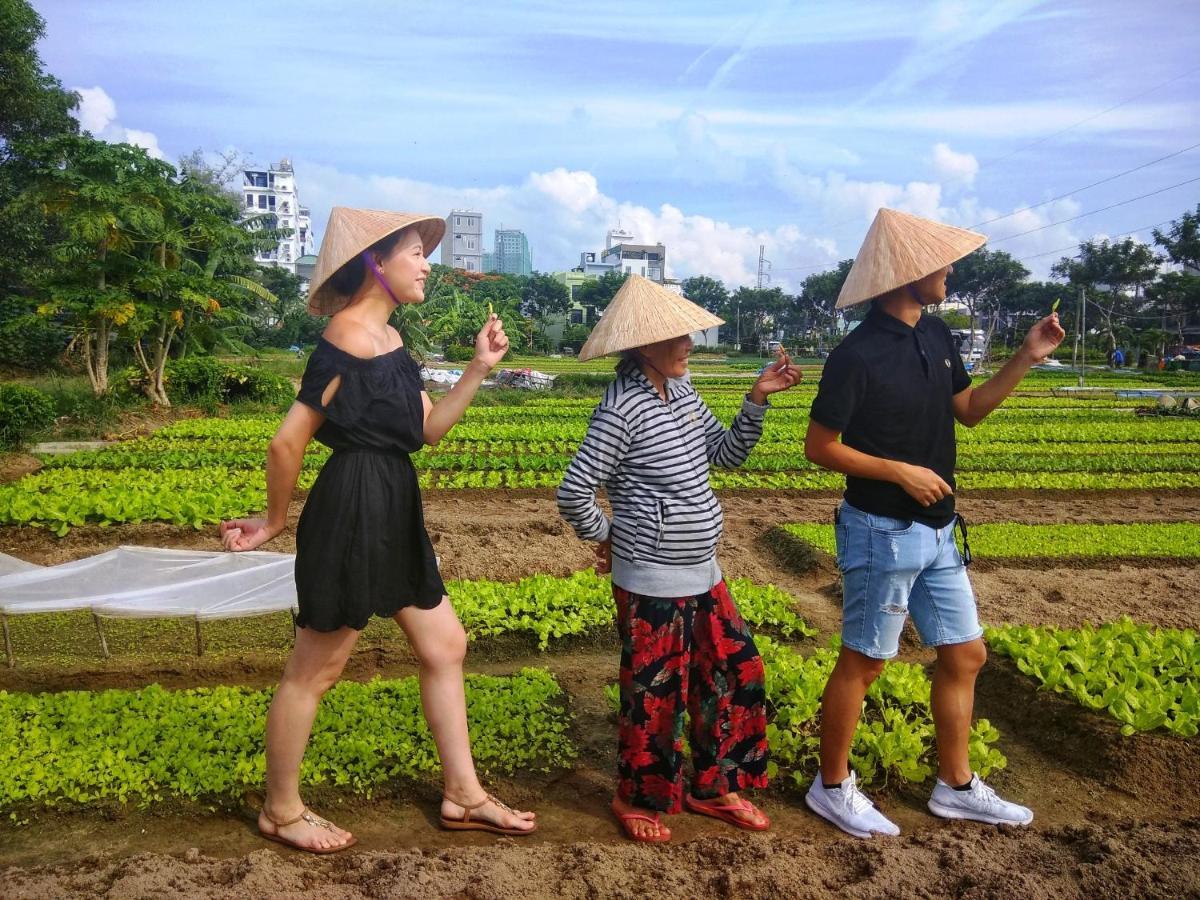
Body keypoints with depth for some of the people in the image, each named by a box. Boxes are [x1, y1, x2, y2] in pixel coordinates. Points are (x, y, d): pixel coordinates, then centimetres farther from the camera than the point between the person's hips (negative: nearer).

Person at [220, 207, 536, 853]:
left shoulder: (387, 338, 12)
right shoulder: (350, 340, -18)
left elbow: (429, 427, 12)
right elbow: (288, 441, -18)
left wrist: (479, 369, 3)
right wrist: (274, 523, -5)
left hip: (393, 512, 10)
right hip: (352, 509, -10)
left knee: (445, 645, 14)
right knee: (314, 670, 7)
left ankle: (463, 795, 27)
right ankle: (280, 811, 27)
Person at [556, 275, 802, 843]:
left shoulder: (682, 391, 6)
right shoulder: (623, 409, -20)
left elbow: (726, 455, 12)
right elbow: (573, 493, -20)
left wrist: (757, 401, 0)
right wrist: (607, 536, -5)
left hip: (701, 575, 9)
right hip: (653, 583, -8)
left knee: (736, 672, 16)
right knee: (655, 693, 5)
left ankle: (713, 787, 34)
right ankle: (637, 798, 29)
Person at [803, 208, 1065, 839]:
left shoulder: (936, 336, 5)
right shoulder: (858, 355, -19)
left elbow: (969, 410, 16)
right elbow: (819, 447, -15)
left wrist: (1026, 358, 6)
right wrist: (901, 471, -20)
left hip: (936, 532, 8)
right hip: (882, 533, -8)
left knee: (964, 655, 15)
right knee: (862, 663, 5)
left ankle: (955, 786, 32)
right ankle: (832, 788, 23)